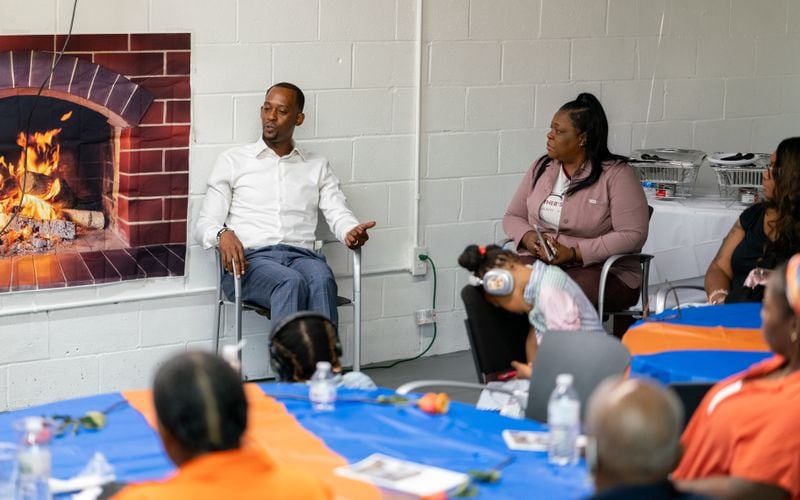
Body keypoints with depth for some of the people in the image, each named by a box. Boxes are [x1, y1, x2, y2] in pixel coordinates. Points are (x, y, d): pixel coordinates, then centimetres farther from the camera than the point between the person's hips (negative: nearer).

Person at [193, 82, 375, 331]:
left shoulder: (317, 166, 23)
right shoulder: (232, 161, 16)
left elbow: (338, 213, 10)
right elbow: (204, 224, 10)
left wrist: (352, 232, -16)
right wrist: (222, 234, -16)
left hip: (302, 256, 2)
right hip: (250, 258, -2)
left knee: (322, 280, -37)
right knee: (291, 282, -38)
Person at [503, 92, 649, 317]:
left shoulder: (616, 174, -5)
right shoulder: (541, 168, 14)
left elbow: (633, 235, -13)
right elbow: (512, 217, 18)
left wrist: (574, 253, -19)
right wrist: (529, 237, -8)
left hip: (601, 269, -4)